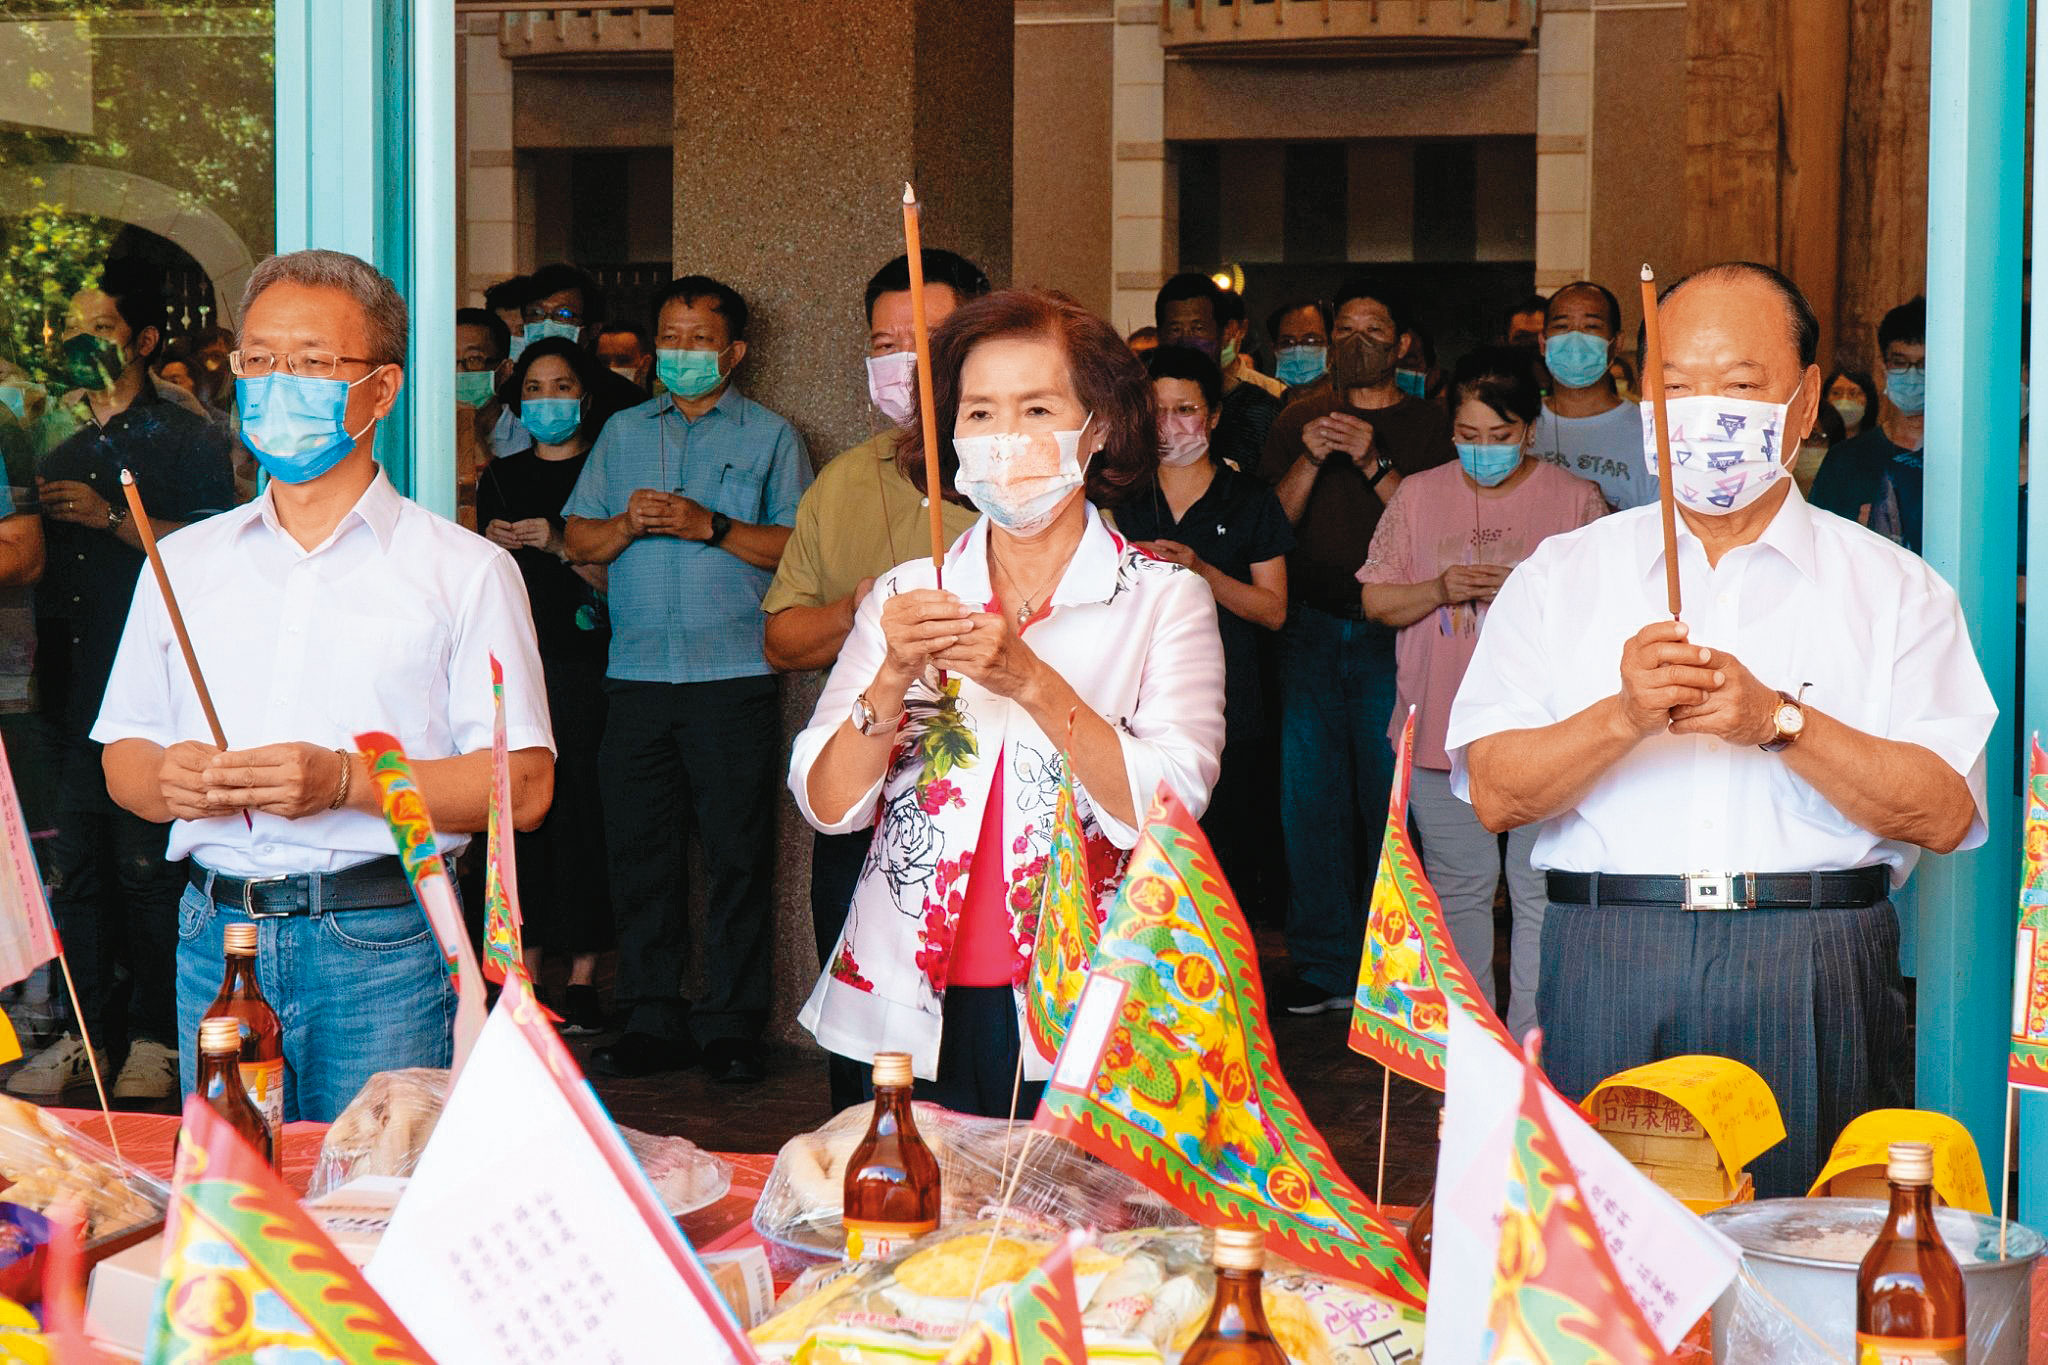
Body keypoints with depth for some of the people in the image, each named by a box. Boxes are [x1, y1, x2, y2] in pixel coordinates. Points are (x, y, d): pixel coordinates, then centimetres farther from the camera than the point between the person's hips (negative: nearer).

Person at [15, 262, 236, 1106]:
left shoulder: (187, 440, 0)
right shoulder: (65, 451, 19)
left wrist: (111, 518, -15)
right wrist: (38, 659, 14)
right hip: (75, 689, 6)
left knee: (147, 869, -6)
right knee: (76, 869, 6)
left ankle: (155, 1038, 1)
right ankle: (85, 1035, 12)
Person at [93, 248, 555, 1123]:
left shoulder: (465, 570, 2)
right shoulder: (183, 563, 16)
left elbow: (523, 786, -6)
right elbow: (123, 756, 17)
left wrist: (344, 782, -17)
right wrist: (165, 780, -7)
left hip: (387, 951, -3)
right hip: (216, 941, 4)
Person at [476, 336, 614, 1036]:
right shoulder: (502, 476, 18)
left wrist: (561, 546, -15)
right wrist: (492, 548, 1)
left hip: (582, 660, -4)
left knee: (580, 810, -7)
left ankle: (583, 975, -3)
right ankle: (525, 971, 6)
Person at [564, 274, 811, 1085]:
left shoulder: (769, 437, 8)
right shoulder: (623, 433, 18)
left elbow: (799, 547, -3)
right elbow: (578, 540, 14)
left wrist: (710, 526, -13)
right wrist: (628, 523, -6)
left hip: (734, 677, -3)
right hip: (638, 675, 3)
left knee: (737, 854, -3)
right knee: (638, 851, 3)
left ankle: (731, 1025, 4)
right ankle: (651, 1022, 11)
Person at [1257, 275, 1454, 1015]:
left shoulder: (1426, 425, 6)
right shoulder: (1301, 419, 13)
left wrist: (1374, 463, -15)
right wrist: (1309, 461, -8)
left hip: (1394, 632, -2)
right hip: (1312, 626, 3)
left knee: (1391, 795, -3)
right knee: (1310, 794, 1)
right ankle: (1325, 963, 9)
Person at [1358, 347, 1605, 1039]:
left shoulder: (1576, 499, 3)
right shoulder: (1418, 497, 9)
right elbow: (1375, 599, 10)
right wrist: (1440, 590, -9)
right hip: (1441, 733, 2)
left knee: (1543, 893, -3)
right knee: (1458, 890, 10)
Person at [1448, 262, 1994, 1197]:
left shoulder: (1894, 589, 9)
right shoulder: (1560, 577, 12)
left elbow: (1945, 812, -2)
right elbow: (1494, 794, 1)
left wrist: (1779, 719, -13)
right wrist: (1624, 715, -15)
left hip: (1813, 987, 0)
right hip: (1604, 975, 1)